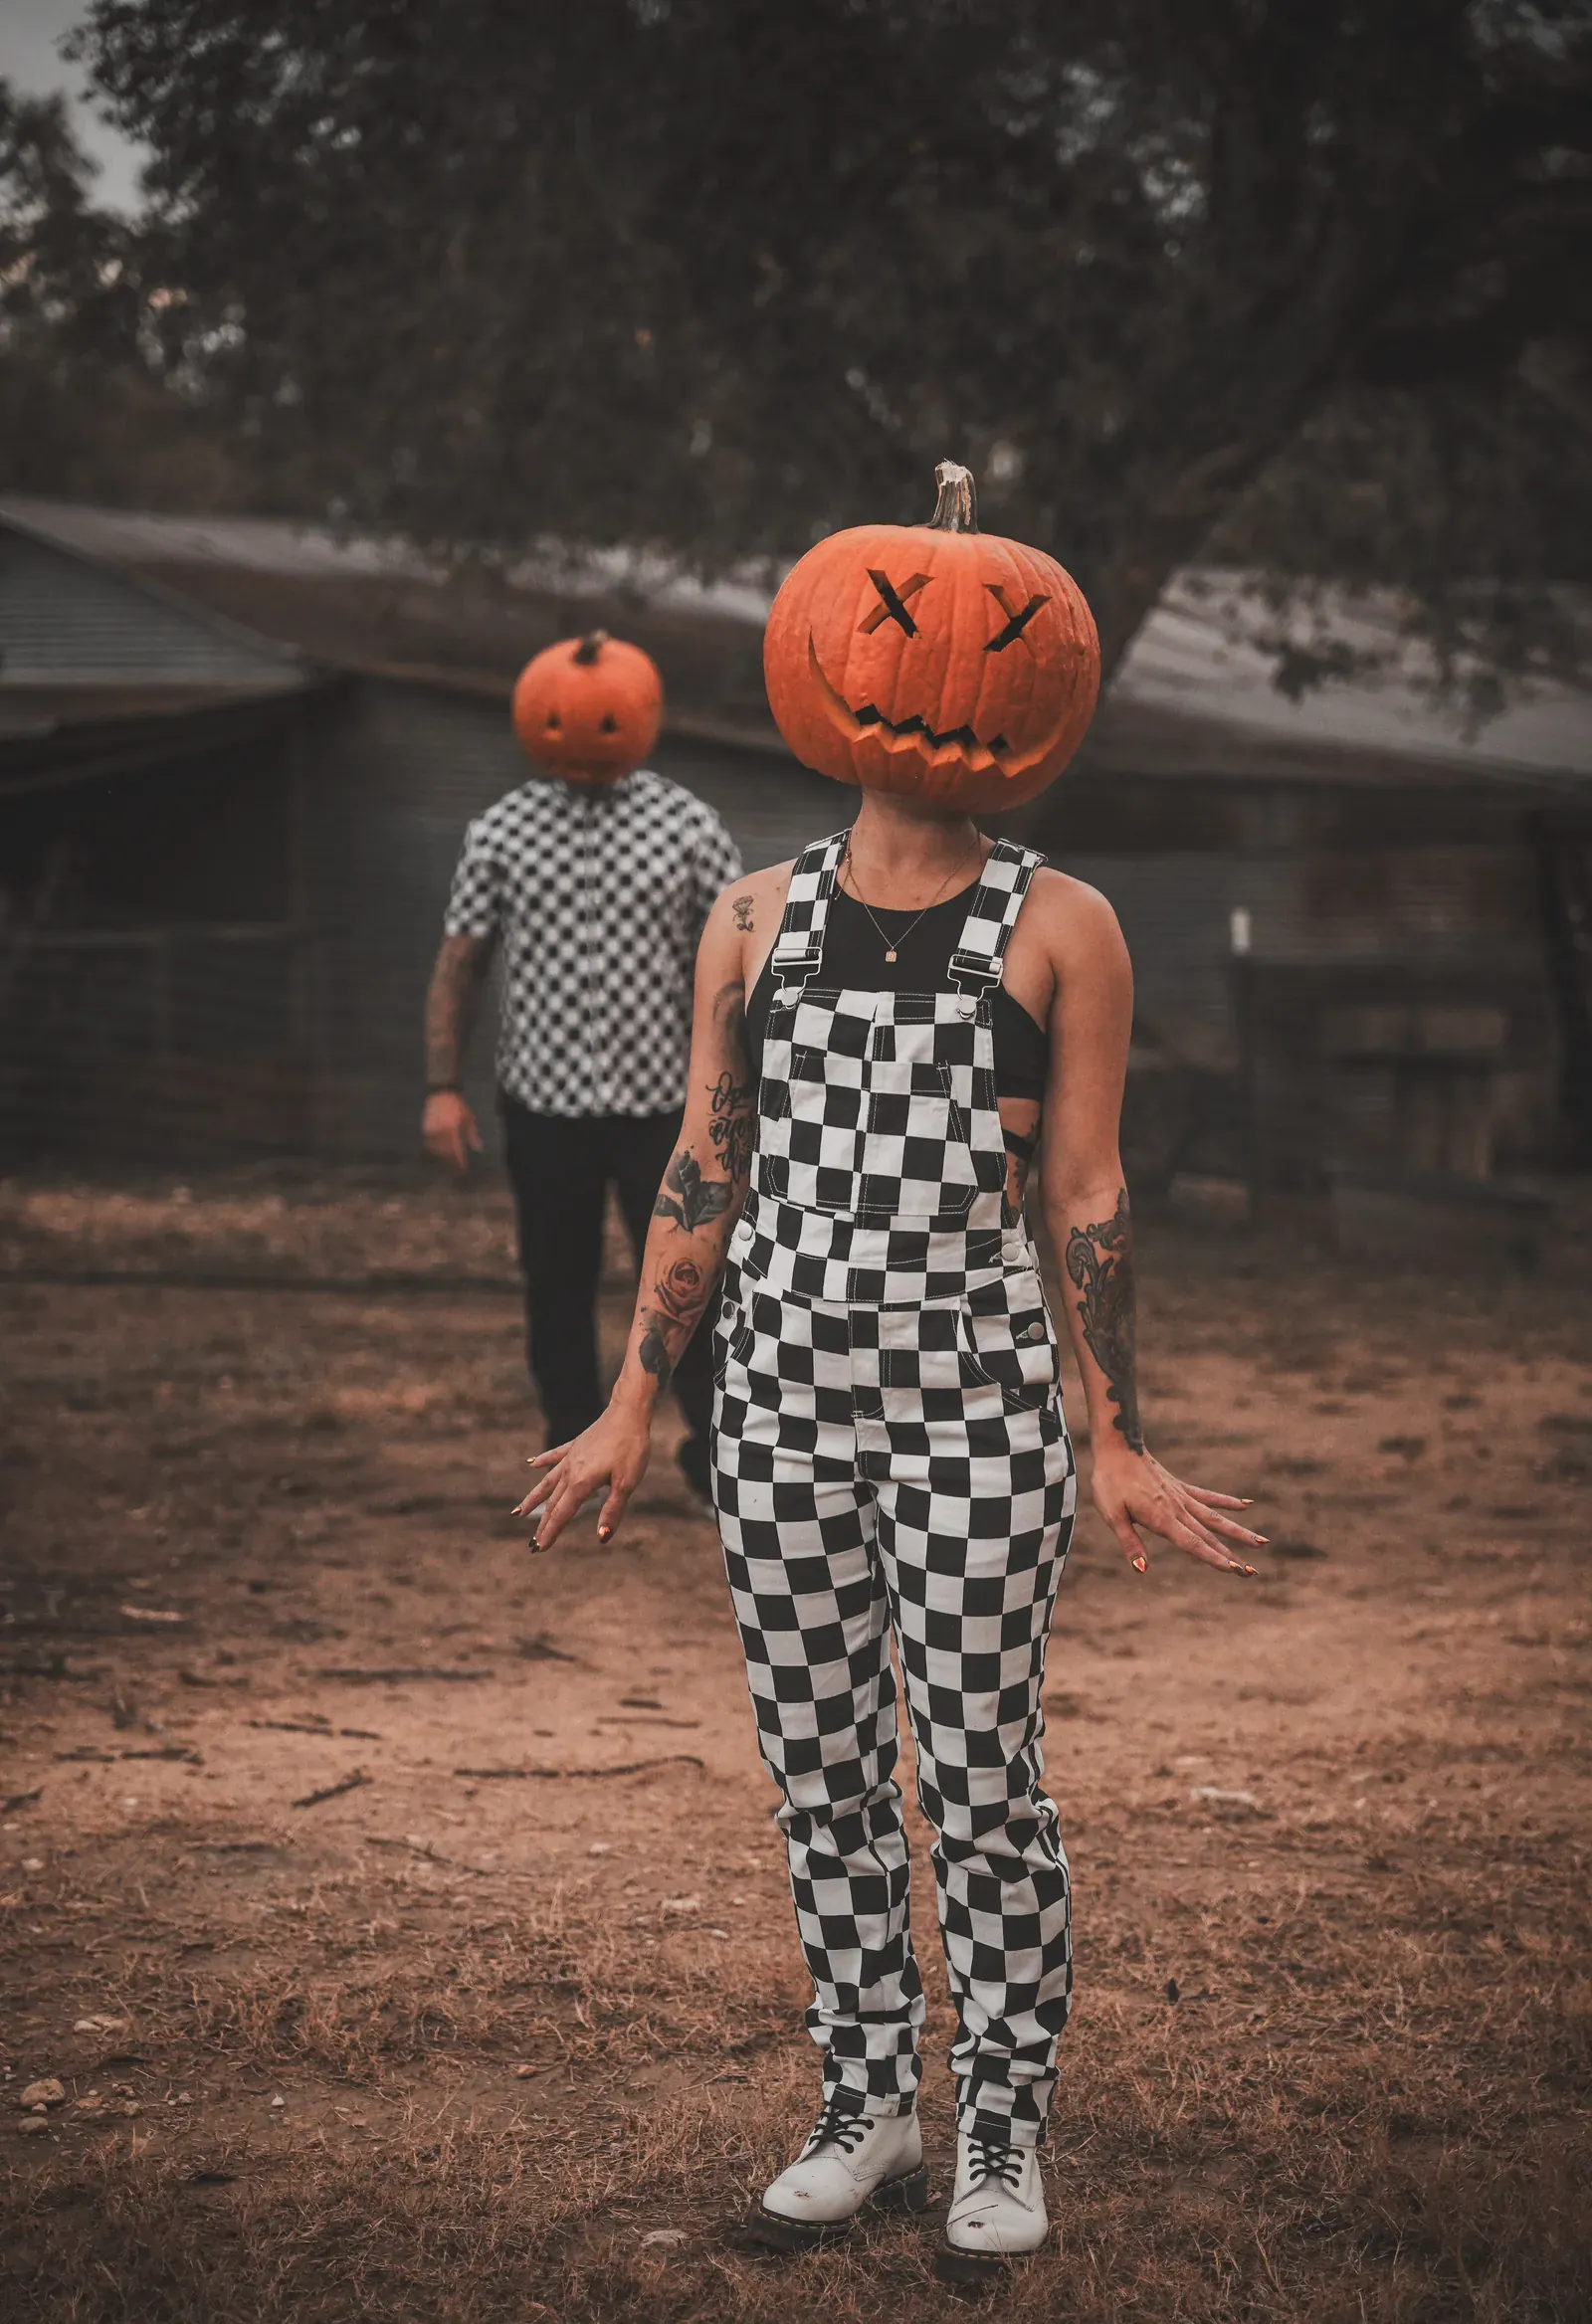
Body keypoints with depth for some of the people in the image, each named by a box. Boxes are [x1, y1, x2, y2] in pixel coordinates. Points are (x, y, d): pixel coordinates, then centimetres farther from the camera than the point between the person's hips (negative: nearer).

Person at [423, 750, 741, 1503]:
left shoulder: (689, 825, -3)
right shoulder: (501, 830, 1)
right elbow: (459, 964, 4)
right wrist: (442, 1086, -2)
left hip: (659, 1103, -1)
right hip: (543, 1102, 2)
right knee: (557, 1293, 10)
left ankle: (714, 1456, 16)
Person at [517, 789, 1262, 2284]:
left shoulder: (1060, 929, 1)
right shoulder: (756, 919, 9)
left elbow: (1087, 1197, 1)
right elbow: (704, 1173, 10)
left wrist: (1115, 1441, -1)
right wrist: (632, 1408, 8)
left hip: (978, 1407, -3)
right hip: (784, 1401, 3)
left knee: (979, 1782, 2)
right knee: (820, 1775, 10)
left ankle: (1004, 2129, 18)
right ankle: (868, 2107, 25)